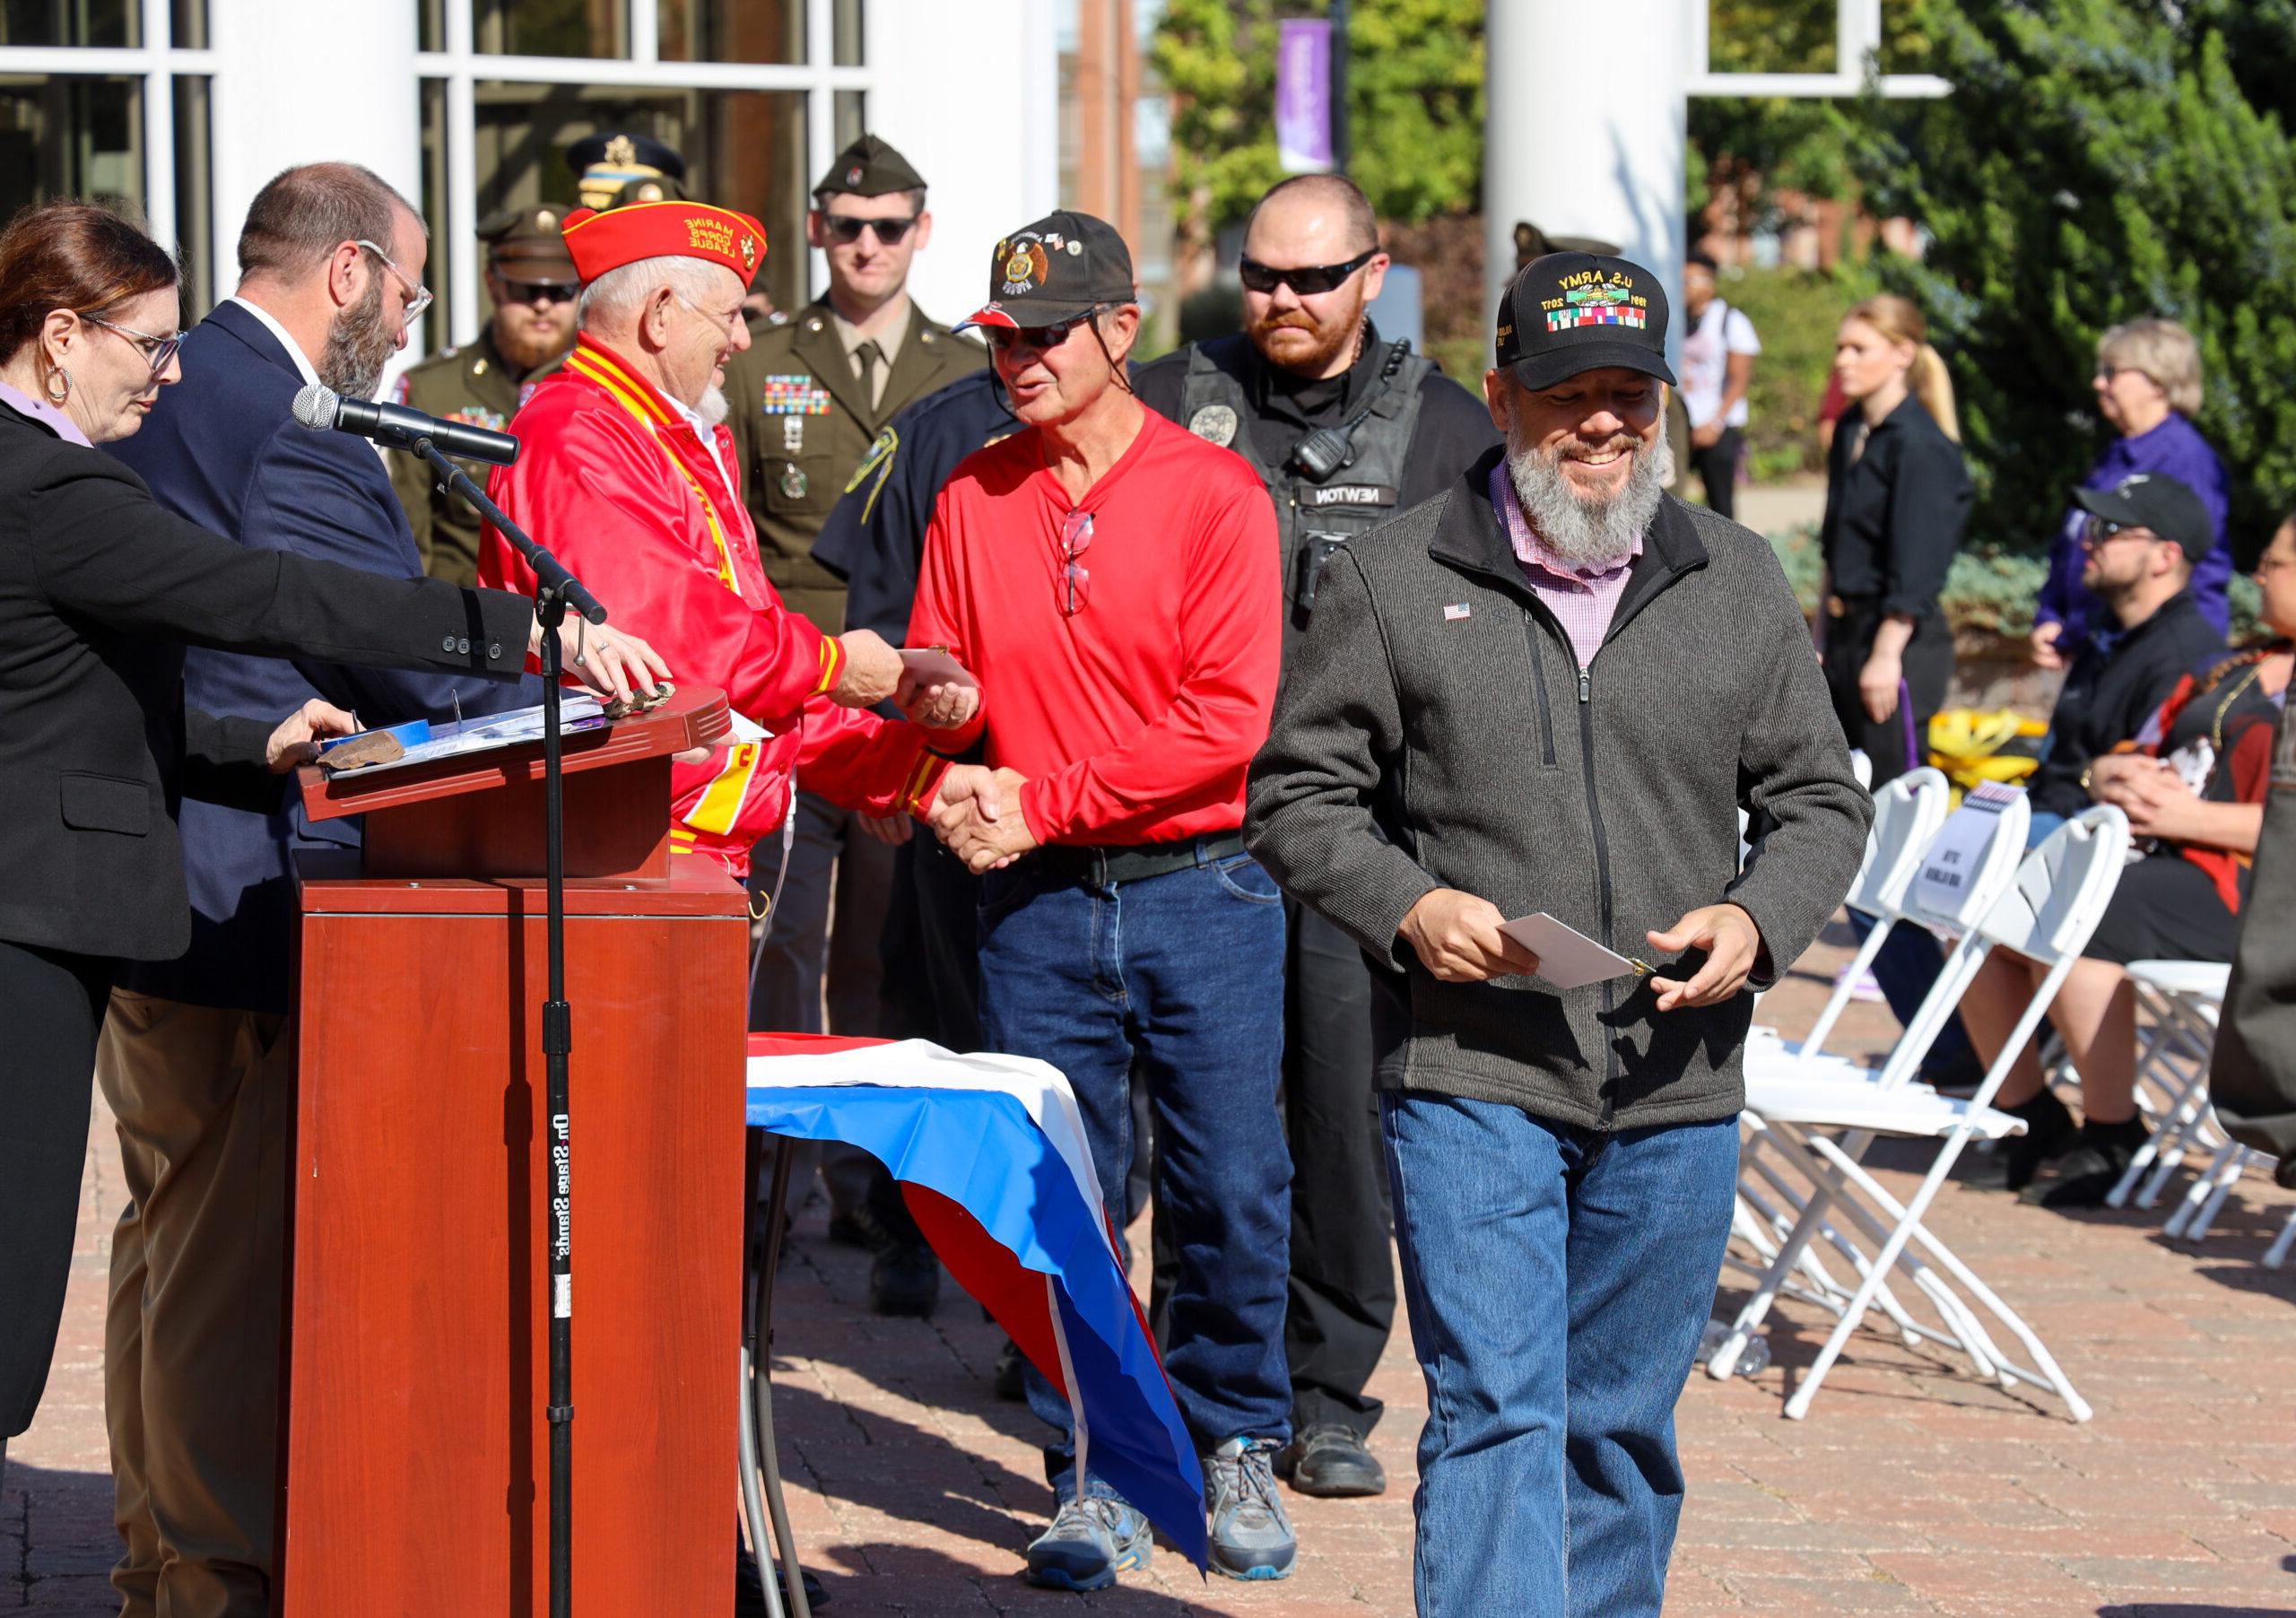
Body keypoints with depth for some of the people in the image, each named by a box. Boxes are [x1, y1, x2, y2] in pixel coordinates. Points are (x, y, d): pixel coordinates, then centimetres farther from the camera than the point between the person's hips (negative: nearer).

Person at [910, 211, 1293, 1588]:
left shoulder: (1214, 493, -4)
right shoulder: (973, 496, 8)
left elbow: (1228, 715, -11)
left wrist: (1046, 798, -14)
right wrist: (946, 785, -12)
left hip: (1200, 891, -3)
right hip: (1038, 906, 3)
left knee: (1231, 1189, 1)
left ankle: (1234, 1443, 20)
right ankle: (1094, 1476, 13)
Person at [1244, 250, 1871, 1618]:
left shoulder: (1739, 583, 10)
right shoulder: (1395, 581, 2)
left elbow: (1821, 801, 15)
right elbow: (1298, 795, 6)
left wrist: (1755, 922, -5)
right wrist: (1408, 907, -12)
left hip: (1675, 1091, 3)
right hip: (1469, 1077, -3)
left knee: (1623, 1425, 12)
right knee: (1494, 1411, -12)